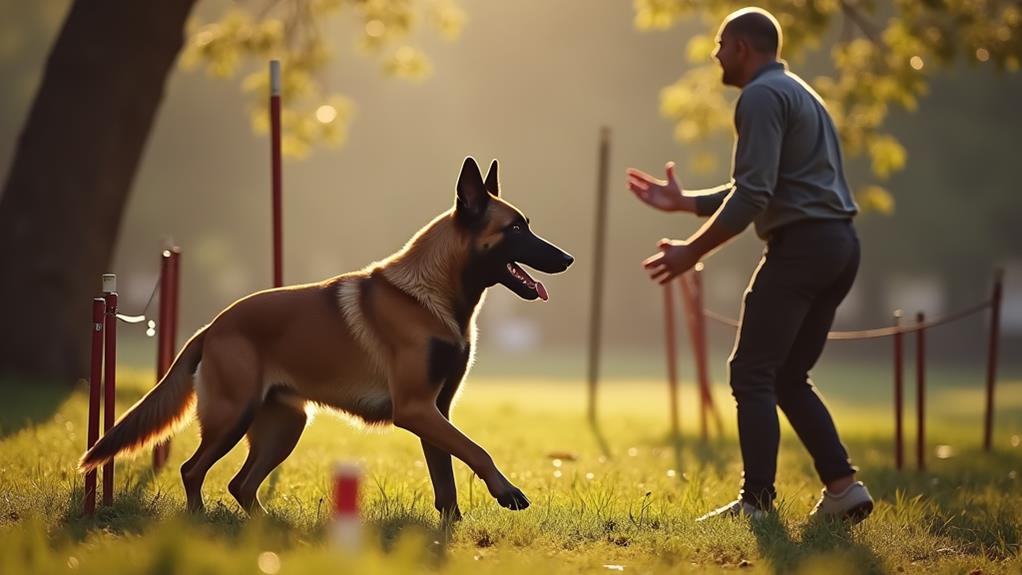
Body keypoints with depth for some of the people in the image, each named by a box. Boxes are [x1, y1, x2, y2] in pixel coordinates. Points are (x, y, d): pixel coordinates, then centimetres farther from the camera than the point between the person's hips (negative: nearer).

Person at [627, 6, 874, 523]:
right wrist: (683, 202, 30)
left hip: (802, 244, -10)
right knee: (788, 378, 14)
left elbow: (753, 195, -18)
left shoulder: (761, 96, -8)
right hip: (839, 245, 10)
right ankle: (842, 485, 6)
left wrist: (693, 250, -13)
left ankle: (757, 502, -9)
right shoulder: (796, 92, 24)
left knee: (752, 374, -5)